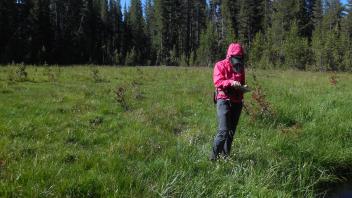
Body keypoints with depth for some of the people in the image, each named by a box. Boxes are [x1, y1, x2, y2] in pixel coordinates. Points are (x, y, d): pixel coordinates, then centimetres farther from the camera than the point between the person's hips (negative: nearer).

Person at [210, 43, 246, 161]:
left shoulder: (240, 67, 16)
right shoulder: (220, 65, -2)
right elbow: (217, 82, -13)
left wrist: (243, 87, 2)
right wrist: (231, 82, -28)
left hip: (237, 102, 6)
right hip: (224, 100, -6)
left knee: (231, 131, 7)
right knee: (223, 131, -15)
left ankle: (225, 156, 15)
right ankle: (214, 156, -6)